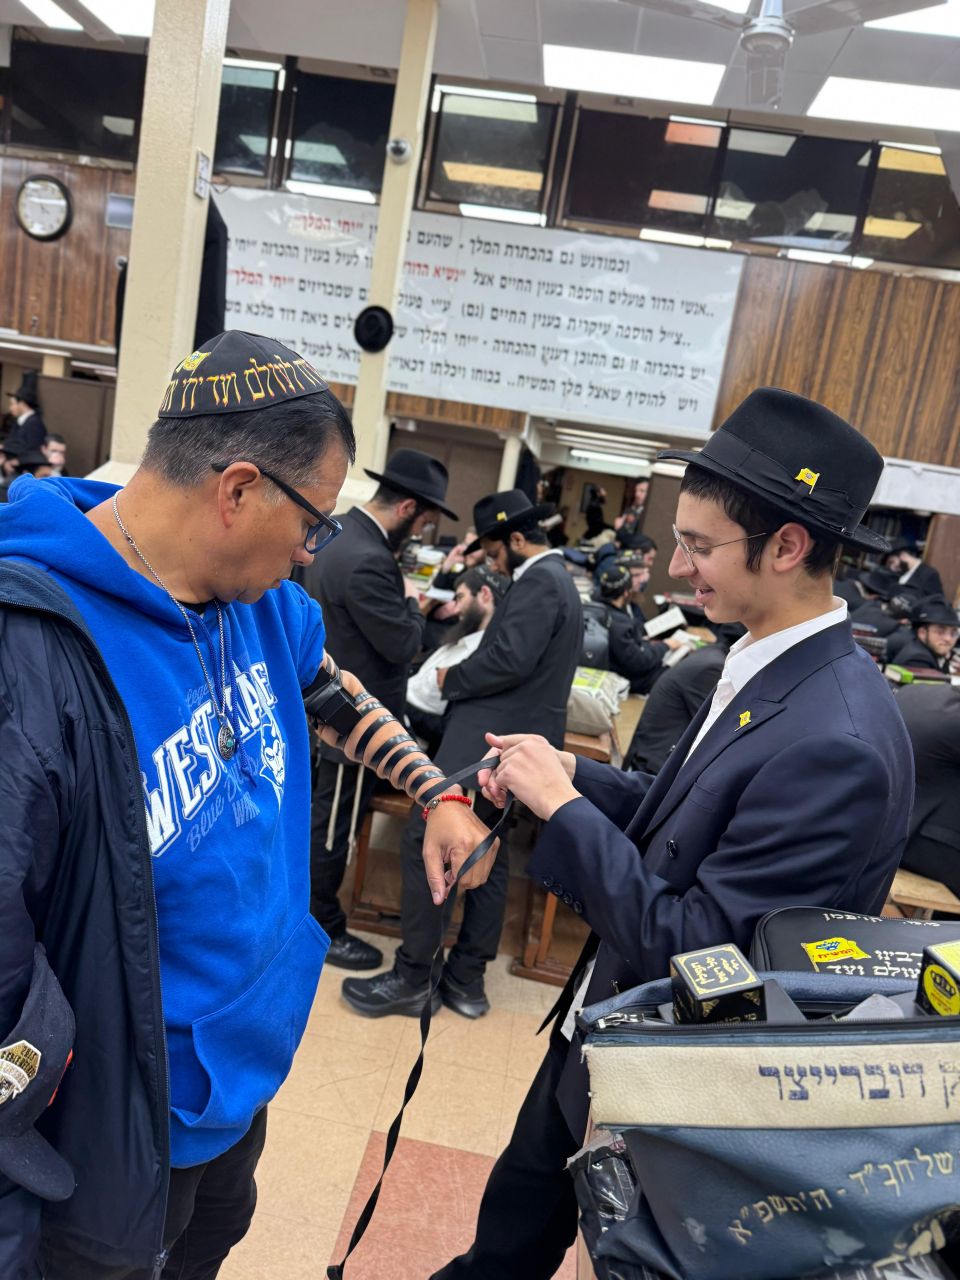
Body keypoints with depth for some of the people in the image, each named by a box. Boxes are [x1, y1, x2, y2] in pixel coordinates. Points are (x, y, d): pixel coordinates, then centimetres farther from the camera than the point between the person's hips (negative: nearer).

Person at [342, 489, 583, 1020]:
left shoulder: (538, 582, -15)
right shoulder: (554, 578, 18)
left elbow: (509, 660, -25)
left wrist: (451, 679, -10)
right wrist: (465, 676, 11)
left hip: (490, 739, -11)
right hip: (512, 739, 11)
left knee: (424, 843, -5)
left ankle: (412, 978, 6)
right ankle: (466, 978, 24)